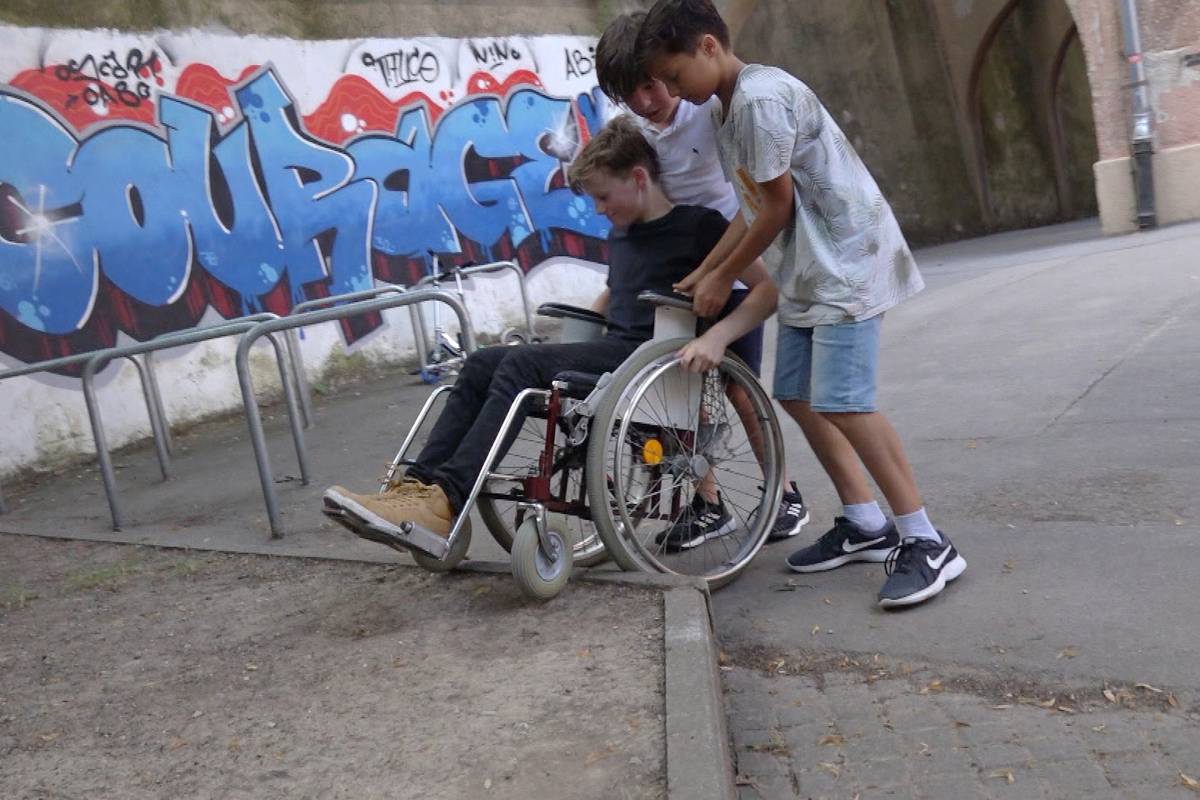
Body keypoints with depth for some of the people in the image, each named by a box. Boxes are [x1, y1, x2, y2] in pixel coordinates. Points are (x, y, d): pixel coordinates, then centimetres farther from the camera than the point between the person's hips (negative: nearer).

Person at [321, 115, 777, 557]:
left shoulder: (700, 226, -1)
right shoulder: (621, 235, 22)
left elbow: (766, 290, -8)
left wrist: (715, 336, -23)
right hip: (609, 349, 8)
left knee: (522, 365, -27)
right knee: (481, 363, -11)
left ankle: (444, 502, -33)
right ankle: (416, 488, -21)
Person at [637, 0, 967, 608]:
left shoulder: (761, 97, -18)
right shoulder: (725, 109, 12)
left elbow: (778, 207, -16)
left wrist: (724, 278, -5)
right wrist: (701, 272, 13)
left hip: (846, 260, -10)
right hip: (807, 271, 10)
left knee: (842, 402, -16)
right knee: (797, 396, 9)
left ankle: (926, 543, -7)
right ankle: (864, 525, 18)